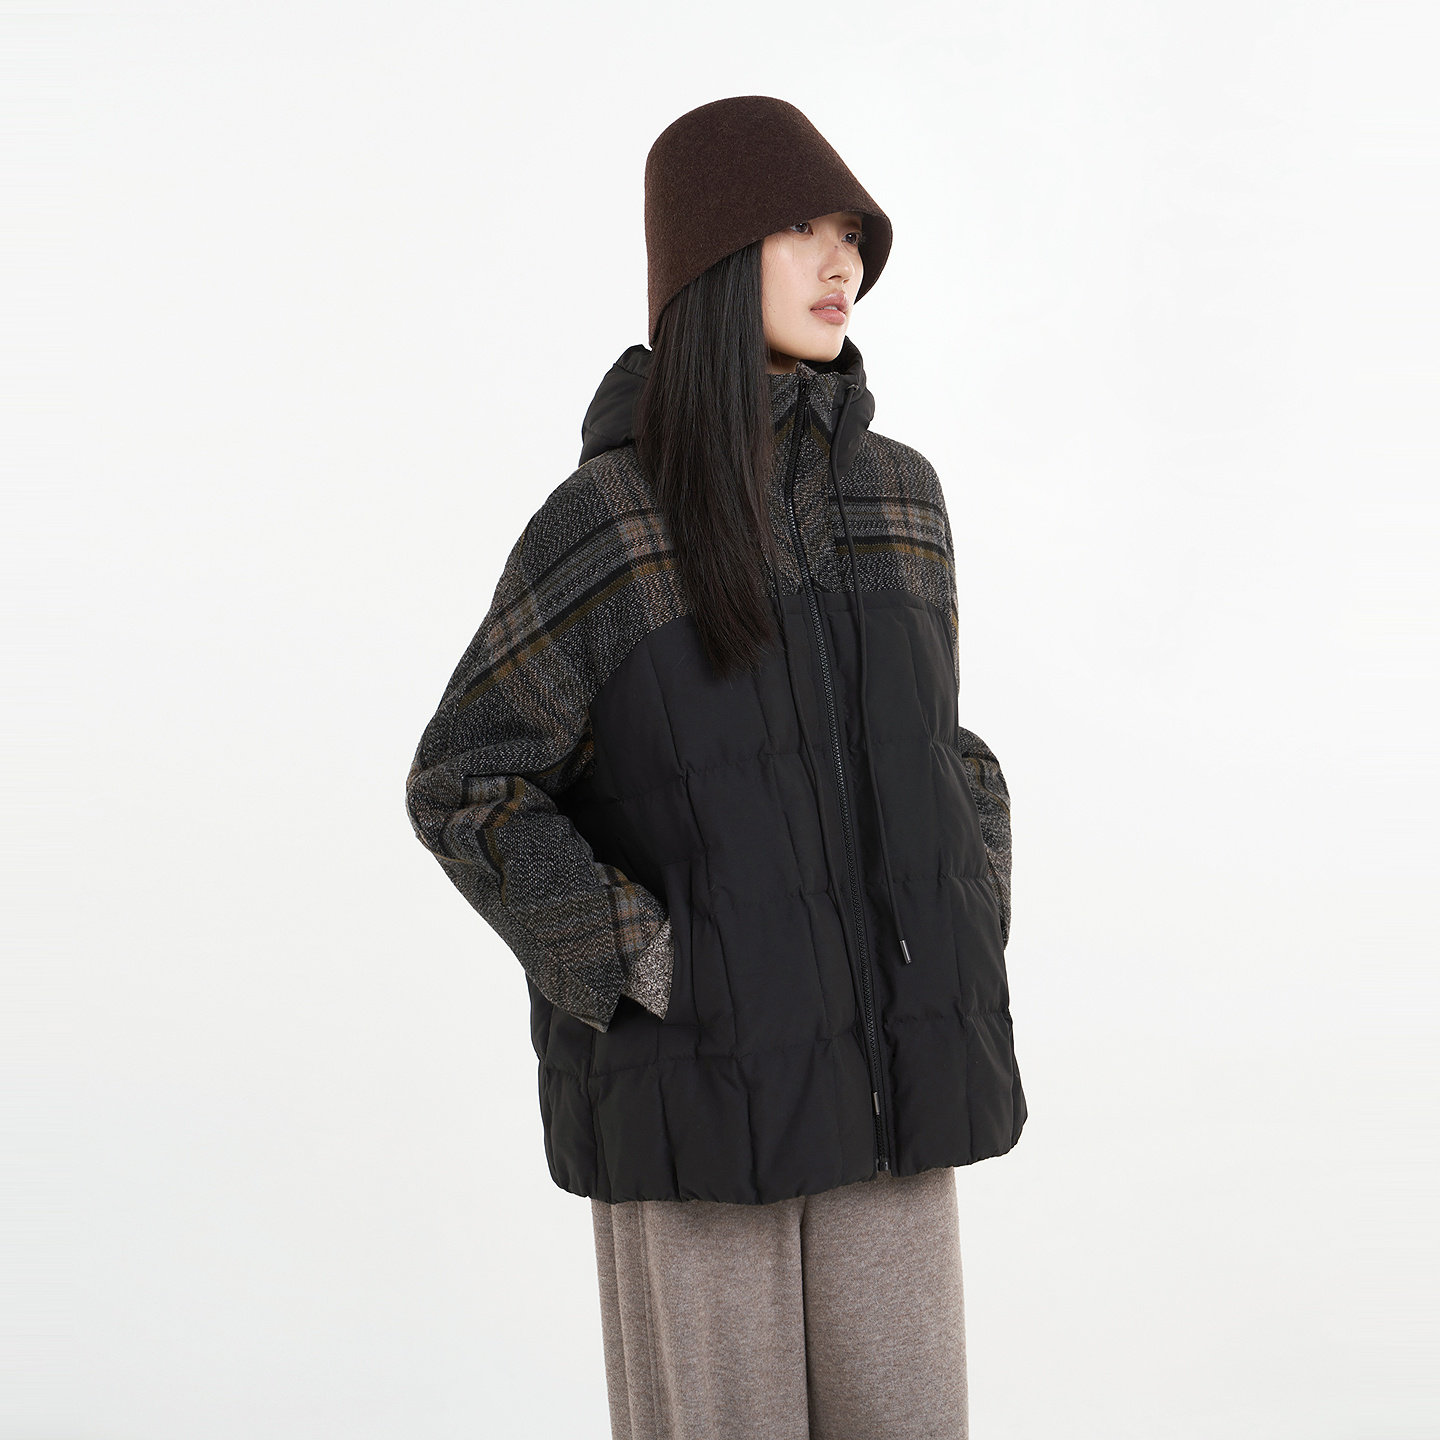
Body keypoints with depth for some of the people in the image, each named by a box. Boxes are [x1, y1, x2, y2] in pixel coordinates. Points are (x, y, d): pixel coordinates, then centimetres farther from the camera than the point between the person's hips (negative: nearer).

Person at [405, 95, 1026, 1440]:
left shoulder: (894, 493, 7)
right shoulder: (606, 513, -9)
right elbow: (463, 788, -7)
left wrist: (963, 954, 5)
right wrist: (643, 968, -14)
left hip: (878, 1059, 5)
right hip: (696, 1068, -4)